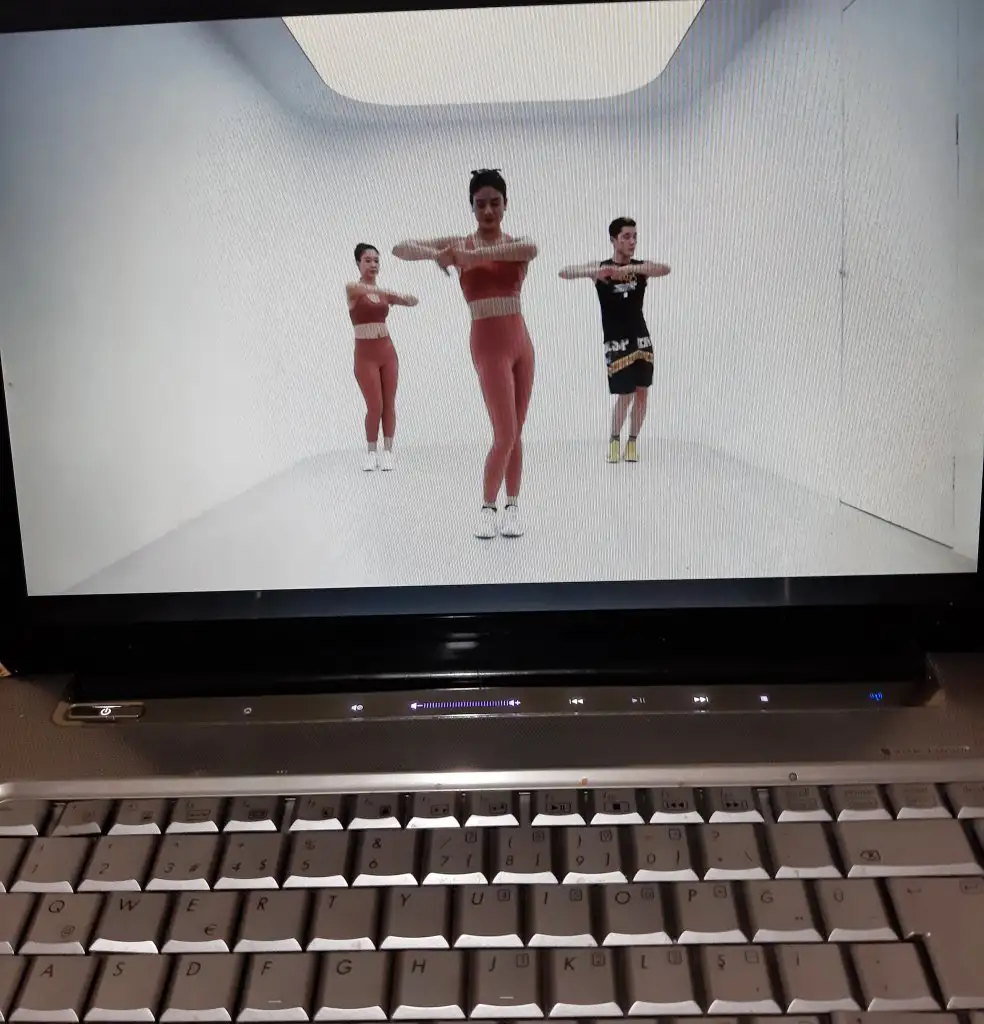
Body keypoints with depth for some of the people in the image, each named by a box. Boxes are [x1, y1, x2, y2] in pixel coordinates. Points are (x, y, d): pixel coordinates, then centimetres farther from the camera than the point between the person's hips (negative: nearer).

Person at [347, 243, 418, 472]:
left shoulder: (383, 292, 10)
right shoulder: (352, 288, -4)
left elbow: (411, 301, 3)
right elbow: (365, 290, -27)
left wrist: (407, 298, -21)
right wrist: (391, 293, -43)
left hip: (387, 351, 4)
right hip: (365, 354, -4)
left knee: (389, 404, 2)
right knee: (375, 406, -6)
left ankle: (387, 450, 8)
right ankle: (371, 451, 8)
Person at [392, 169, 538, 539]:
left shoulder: (516, 243, 6)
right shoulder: (459, 243, 1)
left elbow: (531, 249, -21)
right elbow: (400, 248, -4)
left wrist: (477, 255, -29)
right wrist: (436, 253, -23)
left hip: (521, 342, 4)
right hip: (488, 344, -3)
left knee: (515, 433, 8)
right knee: (504, 435, -8)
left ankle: (513, 505, 20)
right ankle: (488, 507, 9)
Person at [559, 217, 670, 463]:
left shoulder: (640, 266, 1)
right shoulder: (600, 267, -3)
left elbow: (665, 269, -20)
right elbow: (564, 273, -14)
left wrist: (628, 269, -33)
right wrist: (593, 272, -32)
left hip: (642, 339, 3)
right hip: (617, 342, -3)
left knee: (642, 393, 5)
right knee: (624, 396, -5)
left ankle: (632, 441, 21)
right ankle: (614, 440, 16)